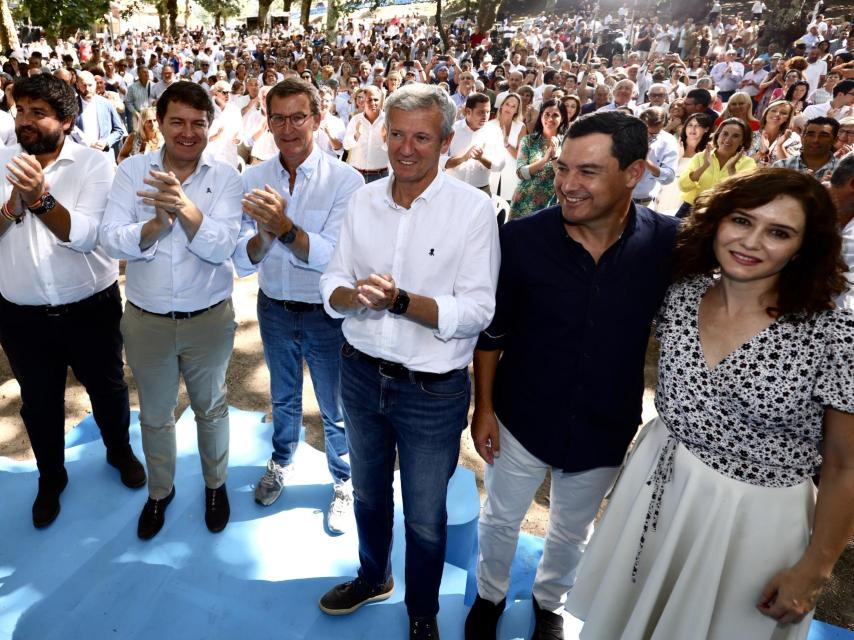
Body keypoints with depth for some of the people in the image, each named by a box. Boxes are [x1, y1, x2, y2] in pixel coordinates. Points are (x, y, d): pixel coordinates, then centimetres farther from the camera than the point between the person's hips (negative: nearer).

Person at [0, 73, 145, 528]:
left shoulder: (95, 165, -11)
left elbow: (86, 235, -23)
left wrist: (41, 199, -37)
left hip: (91, 308, -2)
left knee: (107, 388, 18)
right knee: (39, 402, 18)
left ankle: (120, 450, 46)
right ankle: (51, 477, 42)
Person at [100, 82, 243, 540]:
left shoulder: (225, 177, -8)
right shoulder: (132, 170, -4)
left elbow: (221, 247, -19)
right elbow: (111, 241, -12)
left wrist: (186, 208, -36)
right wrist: (157, 223, -29)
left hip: (209, 318, -1)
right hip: (146, 320, 1)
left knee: (210, 408, 19)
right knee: (154, 415, 19)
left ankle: (215, 484, 43)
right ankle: (160, 490, 44)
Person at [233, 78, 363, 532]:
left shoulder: (345, 180, -17)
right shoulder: (254, 179, -6)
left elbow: (334, 257, -26)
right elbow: (241, 261, -10)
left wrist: (286, 228, -40)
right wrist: (261, 238, -31)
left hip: (327, 313, -3)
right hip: (274, 308, 4)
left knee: (335, 408, 14)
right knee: (283, 397, 26)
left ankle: (345, 482, 39)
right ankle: (281, 461, 53)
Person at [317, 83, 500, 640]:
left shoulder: (473, 209, -14)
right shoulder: (364, 200, 0)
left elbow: (477, 312, -18)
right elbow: (333, 283, 2)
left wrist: (400, 299, -30)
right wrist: (355, 294, -21)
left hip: (433, 390, -4)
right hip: (361, 374, 5)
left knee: (425, 519, 16)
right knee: (368, 494, 27)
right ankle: (374, 578, 56)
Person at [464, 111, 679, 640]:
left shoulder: (670, 243, -17)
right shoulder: (523, 237, -19)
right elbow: (491, 330, -8)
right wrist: (483, 407, -5)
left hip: (605, 430, 2)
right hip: (521, 419, -1)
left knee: (573, 531, 25)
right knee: (500, 520, 21)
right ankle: (490, 595, 52)